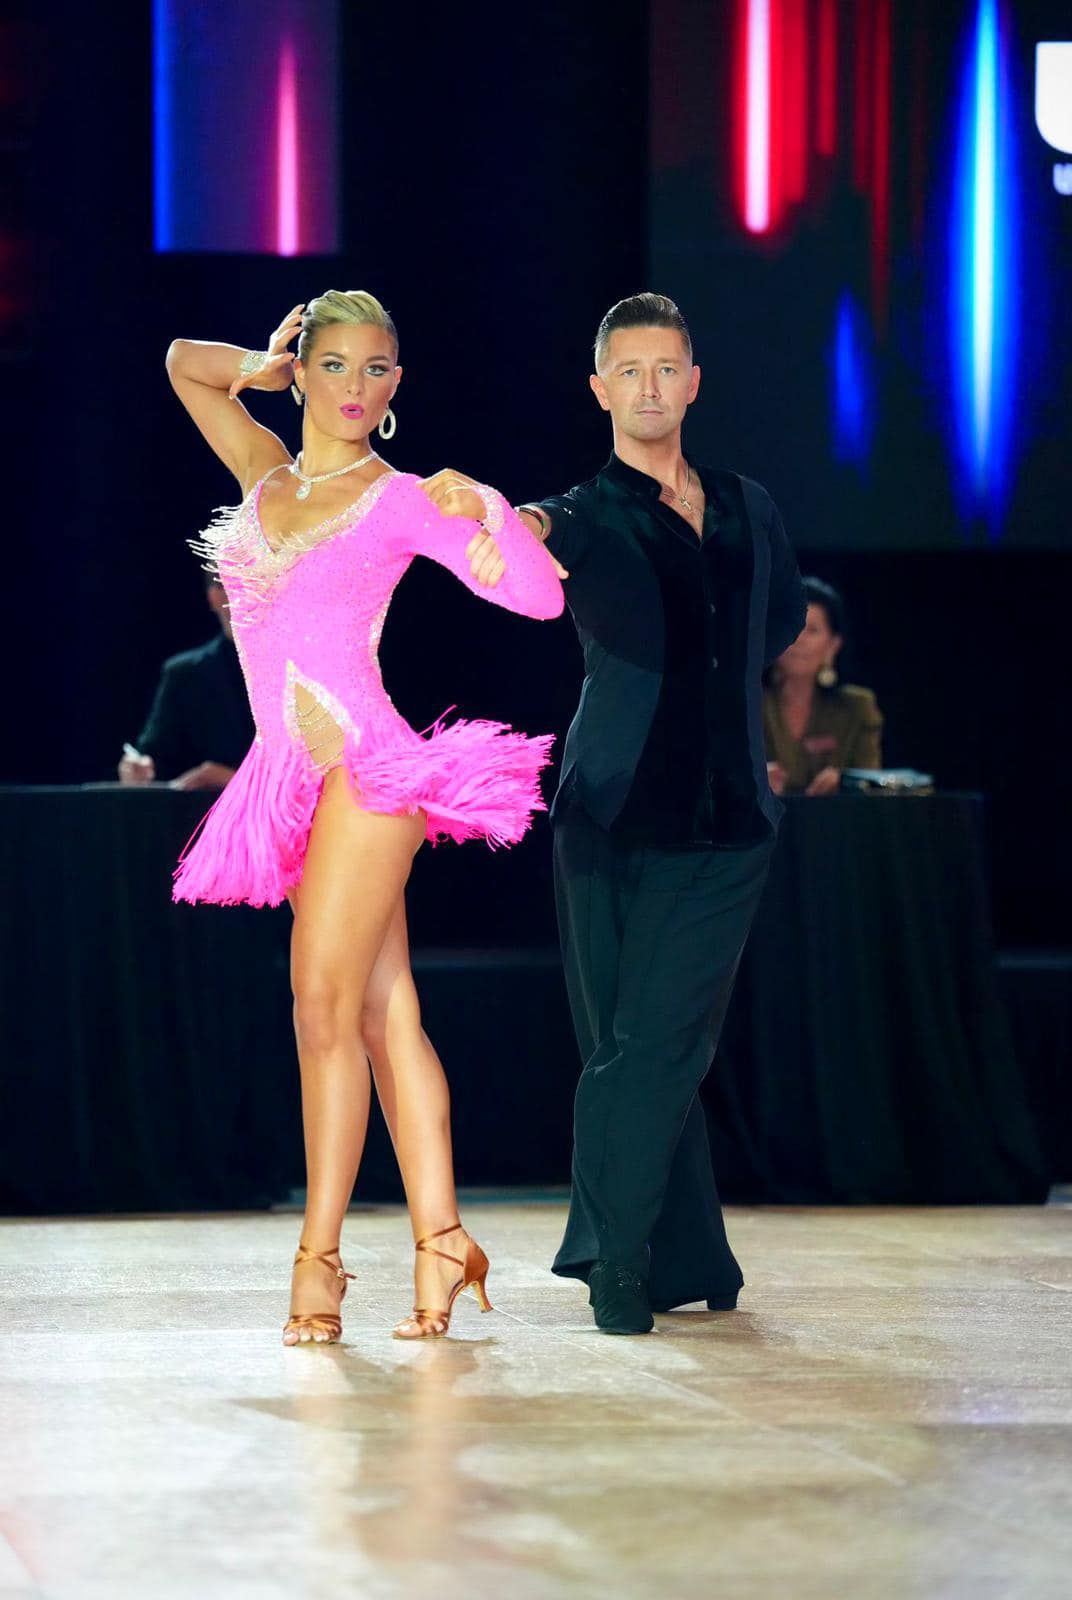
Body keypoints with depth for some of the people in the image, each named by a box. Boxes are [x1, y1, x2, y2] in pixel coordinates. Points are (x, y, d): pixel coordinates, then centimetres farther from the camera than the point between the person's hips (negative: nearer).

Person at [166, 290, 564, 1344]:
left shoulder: (400, 501, 0)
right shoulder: (267, 473, 16)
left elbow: (541, 597, -6)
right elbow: (184, 364, 29)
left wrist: (483, 507, -19)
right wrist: (263, 370, 16)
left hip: (362, 762, -6)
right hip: (294, 773, 6)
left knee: (325, 1004, -11)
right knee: (383, 1011, 4)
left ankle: (319, 1258, -10)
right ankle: (440, 1238, 3)